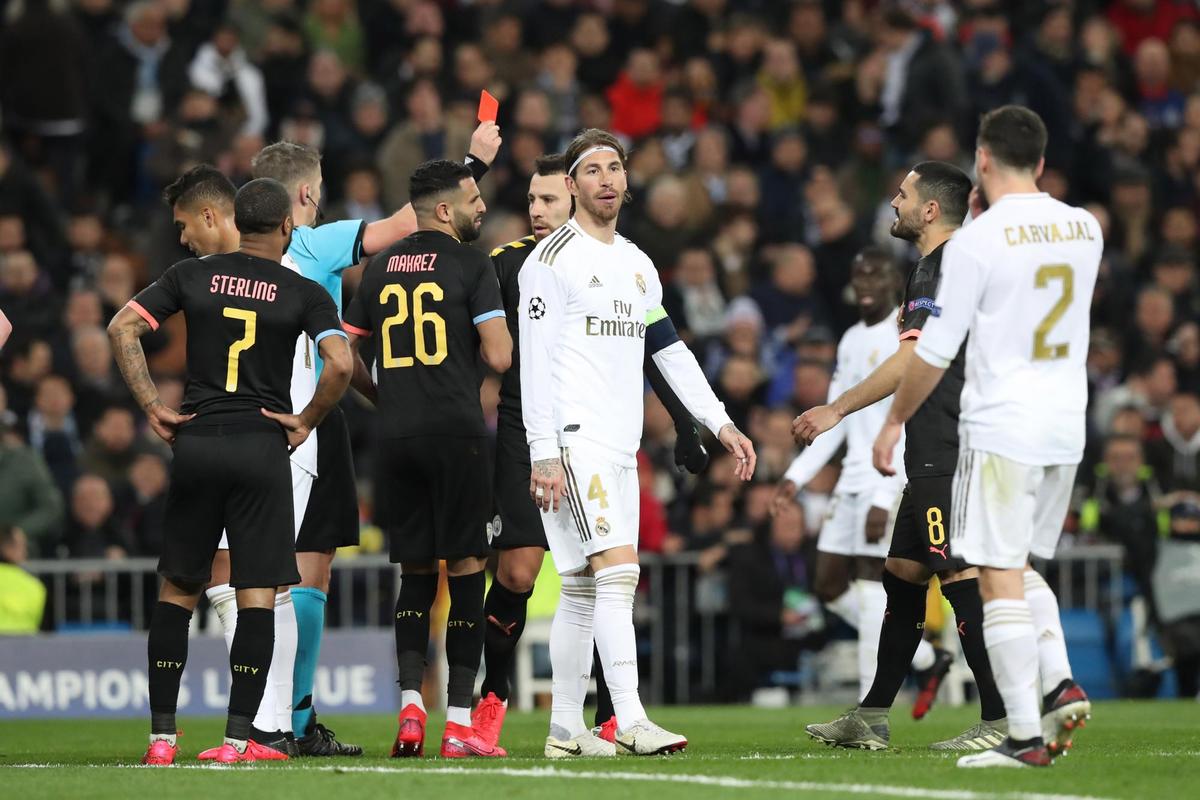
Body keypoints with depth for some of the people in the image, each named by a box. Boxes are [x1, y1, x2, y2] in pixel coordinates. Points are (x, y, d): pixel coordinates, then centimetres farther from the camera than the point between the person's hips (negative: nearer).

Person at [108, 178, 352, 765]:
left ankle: (162, 735, 7)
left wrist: (153, 408, 2)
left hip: (195, 444, 2)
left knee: (178, 589, 11)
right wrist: (306, 420, 0)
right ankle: (238, 738, -5)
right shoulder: (304, 294, -1)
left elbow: (122, 328, -1)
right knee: (256, 594, 1)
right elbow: (340, 364, -15)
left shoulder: (192, 276, 6)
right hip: (262, 447, -2)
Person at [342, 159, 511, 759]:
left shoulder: (380, 268, 12)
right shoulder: (470, 265, -4)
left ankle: (409, 703, -3)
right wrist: (493, 335, 13)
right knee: (466, 570, -1)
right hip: (455, 432, -5)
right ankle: (459, 721, -4)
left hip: (395, 436, 5)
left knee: (415, 572, 12)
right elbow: (499, 357, -9)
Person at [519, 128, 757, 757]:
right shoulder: (552, 259, -5)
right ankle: (630, 722, -22)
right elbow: (535, 362, -10)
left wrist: (722, 425, 14)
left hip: (620, 445, 8)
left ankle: (566, 729, 11)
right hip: (575, 440, -8)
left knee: (582, 589, 9)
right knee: (617, 569, -18)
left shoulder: (637, 265, 19)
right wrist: (543, 455, -17)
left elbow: (672, 353, 22)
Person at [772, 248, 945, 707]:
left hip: (893, 478, -9)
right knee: (830, 586, 7)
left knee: (870, 583, -12)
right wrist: (796, 477, 15)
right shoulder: (852, 341, 16)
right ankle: (925, 659, 20)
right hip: (854, 477, 9)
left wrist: (884, 500, -22)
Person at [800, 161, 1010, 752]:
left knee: (961, 577, -12)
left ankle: (1001, 720, -13)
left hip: (945, 455, -11)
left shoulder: (943, 271, -13)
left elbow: (914, 360, -20)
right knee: (903, 572, 14)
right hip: (936, 458, 11)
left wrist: (838, 409, -15)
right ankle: (872, 719, 19)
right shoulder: (937, 268, 19)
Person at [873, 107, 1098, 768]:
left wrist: (894, 421, 5)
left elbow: (935, 350, -9)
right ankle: (1061, 683, 1)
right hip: (1068, 427, 7)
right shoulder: (1085, 229, 6)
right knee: (1021, 568, 21)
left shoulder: (976, 241, -12)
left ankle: (1026, 736, -7)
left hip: (1001, 428, -7)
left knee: (1001, 581, -3)